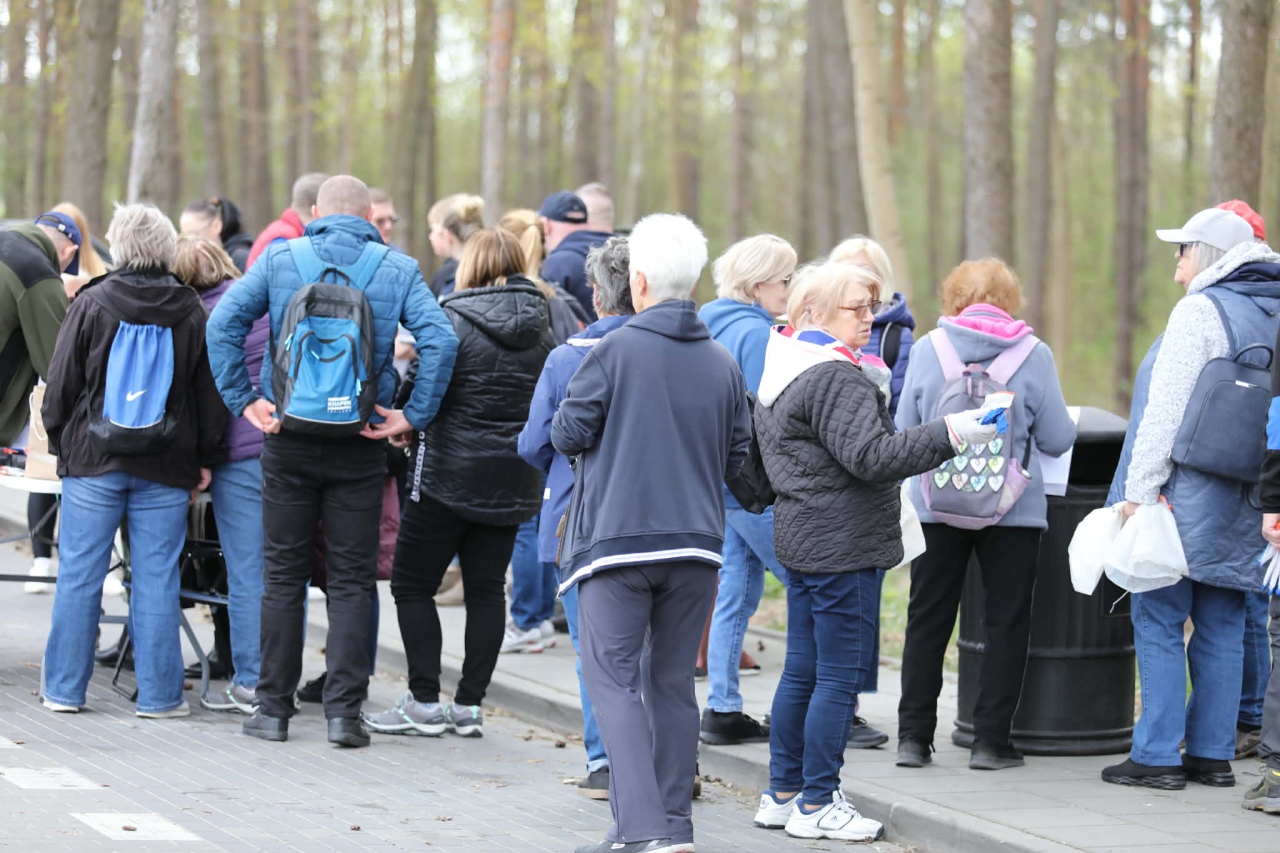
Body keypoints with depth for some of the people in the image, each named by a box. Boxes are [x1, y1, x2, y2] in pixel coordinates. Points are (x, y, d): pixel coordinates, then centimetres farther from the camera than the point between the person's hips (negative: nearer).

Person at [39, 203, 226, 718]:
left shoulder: (91, 304, -4)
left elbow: (62, 382, 0)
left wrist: (59, 442, 12)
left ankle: (64, 688, 10)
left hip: (93, 462, -1)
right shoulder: (192, 314, 0)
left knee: (79, 575, 5)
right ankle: (159, 695, 5)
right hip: (165, 470, 1)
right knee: (156, 579, 3)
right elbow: (209, 394, 5)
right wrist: (205, 459, 13)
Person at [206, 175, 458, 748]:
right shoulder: (398, 269, 0)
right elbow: (440, 340, -12)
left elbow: (223, 322, -9)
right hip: (360, 444, 0)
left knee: (283, 575, 9)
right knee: (351, 580, 6)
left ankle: (274, 708, 11)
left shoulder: (279, 259, 1)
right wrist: (414, 415, -7)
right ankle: (343, 711, 1)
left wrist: (243, 399, -4)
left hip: (289, 440, 0)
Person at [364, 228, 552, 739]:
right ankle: (470, 705, 11)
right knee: (487, 588, 10)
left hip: (451, 473, -6)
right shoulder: (541, 325, 5)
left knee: (412, 584, 4)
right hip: (513, 480, 6)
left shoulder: (454, 320, -12)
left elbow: (422, 389, -11)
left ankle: (424, 702, 2)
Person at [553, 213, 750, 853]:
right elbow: (736, 458, 11)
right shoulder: (723, 364, 6)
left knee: (613, 679, -3)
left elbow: (567, 433, -5)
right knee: (673, 682, 12)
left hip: (617, 534, -5)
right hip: (696, 542, 5)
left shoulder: (616, 350, -9)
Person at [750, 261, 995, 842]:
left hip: (801, 540, 10)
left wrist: (873, 386, 17)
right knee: (840, 676, -4)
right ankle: (817, 805, -1)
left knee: (802, 671, 15)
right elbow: (871, 456, -25)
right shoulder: (834, 379, -17)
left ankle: (783, 793, 21)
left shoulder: (783, 373, 15)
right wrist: (950, 433, -29)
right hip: (842, 546, -10)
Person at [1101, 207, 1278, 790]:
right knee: (1222, 627, 10)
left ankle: (1157, 756, -3)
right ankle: (1213, 753, 12)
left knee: (1159, 619, -2)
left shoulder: (1202, 311, -11)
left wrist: (1139, 492, -14)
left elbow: (1167, 409, -15)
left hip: (1192, 498, -8)